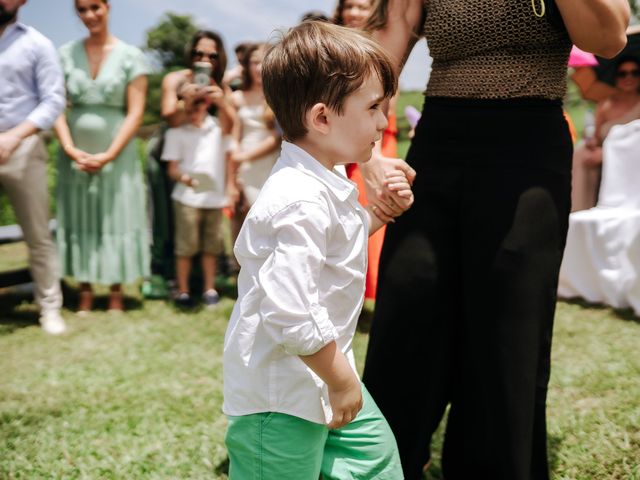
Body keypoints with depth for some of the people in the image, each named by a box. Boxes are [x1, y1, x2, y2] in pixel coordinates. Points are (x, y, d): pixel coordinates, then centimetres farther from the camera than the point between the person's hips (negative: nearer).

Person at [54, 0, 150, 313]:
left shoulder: (130, 56, -2)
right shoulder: (66, 53, 4)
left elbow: (135, 112, -6)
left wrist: (109, 155, -14)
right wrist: (71, 149, -14)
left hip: (116, 153, -2)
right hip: (75, 154, 2)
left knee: (115, 219, 3)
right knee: (79, 220, 5)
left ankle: (116, 293, 12)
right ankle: (85, 292, 14)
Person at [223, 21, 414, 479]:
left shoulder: (327, 185, 5)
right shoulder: (300, 201, -28)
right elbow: (290, 313, -34)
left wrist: (377, 213, 9)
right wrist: (342, 380, -21)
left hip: (320, 373, 10)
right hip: (281, 397, -10)